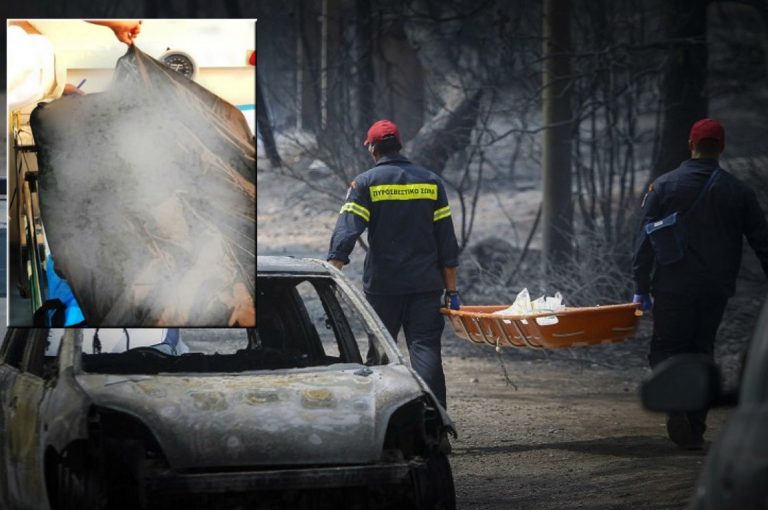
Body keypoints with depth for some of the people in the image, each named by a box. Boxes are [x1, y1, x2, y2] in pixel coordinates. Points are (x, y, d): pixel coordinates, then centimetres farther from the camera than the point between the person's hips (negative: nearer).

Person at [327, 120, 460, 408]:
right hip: (426, 284, 2)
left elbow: (345, 232, -12)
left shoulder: (365, 184, -2)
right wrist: (451, 290, 12)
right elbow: (447, 242, 9)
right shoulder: (431, 182, 8)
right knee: (426, 348, -2)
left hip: (382, 285, -2)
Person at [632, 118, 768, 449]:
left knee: (665, 347, 9)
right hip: (716, 291, 2)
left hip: (672, 288, -2)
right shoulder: (739, 192, 3)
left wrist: (641, 288, 1)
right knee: (701, 350, 13)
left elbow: (645, 239, -3)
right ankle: (695, 429, 11)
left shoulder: (663, 186, -2)